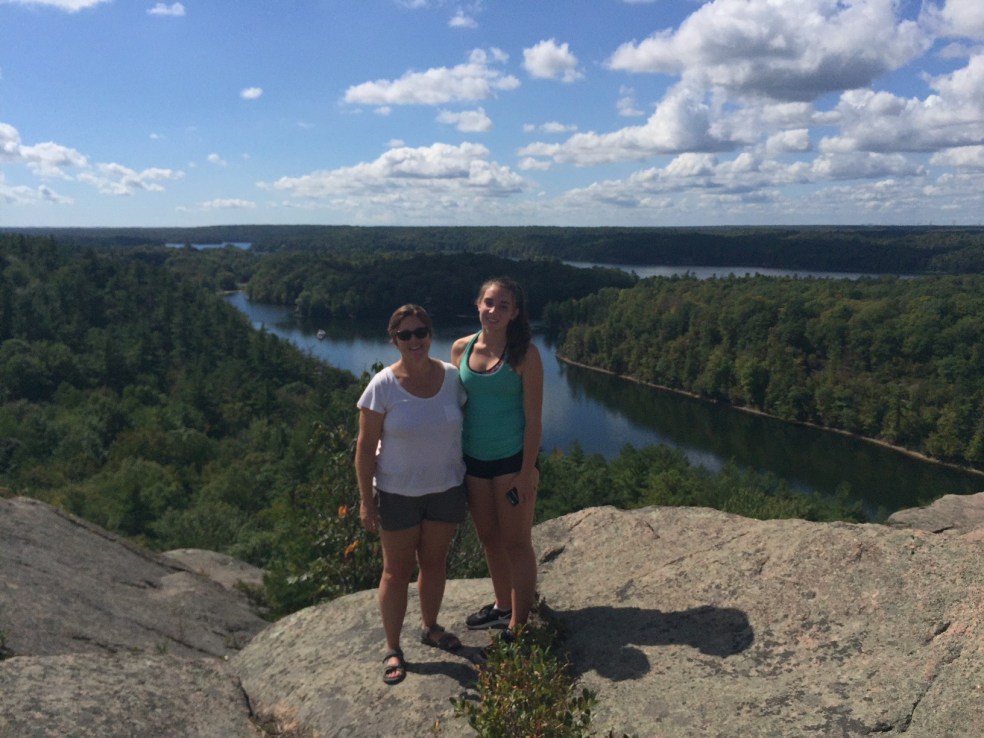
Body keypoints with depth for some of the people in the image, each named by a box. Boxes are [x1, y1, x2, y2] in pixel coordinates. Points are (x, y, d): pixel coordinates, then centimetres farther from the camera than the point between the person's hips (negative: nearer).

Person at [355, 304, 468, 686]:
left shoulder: (452, 377, -6)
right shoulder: (383, 386, -16)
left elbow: (461, 427, 5)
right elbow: (365, 448, -11)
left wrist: (466, 483, 6)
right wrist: (367, 501, -10)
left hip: (445, 489, 3)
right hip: (397, 493, -3)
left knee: (434, 562, 18)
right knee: (397, 571, 9)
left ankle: (430, 627, 42)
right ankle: (392, 648, 26)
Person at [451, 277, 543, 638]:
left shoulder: (524, 354, -12)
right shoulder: (461, 348, 1)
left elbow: (533, 417, -12)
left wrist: (527, 471, -14)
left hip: (511, 459, -5)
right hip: (472, 460, 5)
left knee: (516, 542, 6)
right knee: (489, 538, 19)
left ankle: (518, 625, 19)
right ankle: (503, 606, 39)